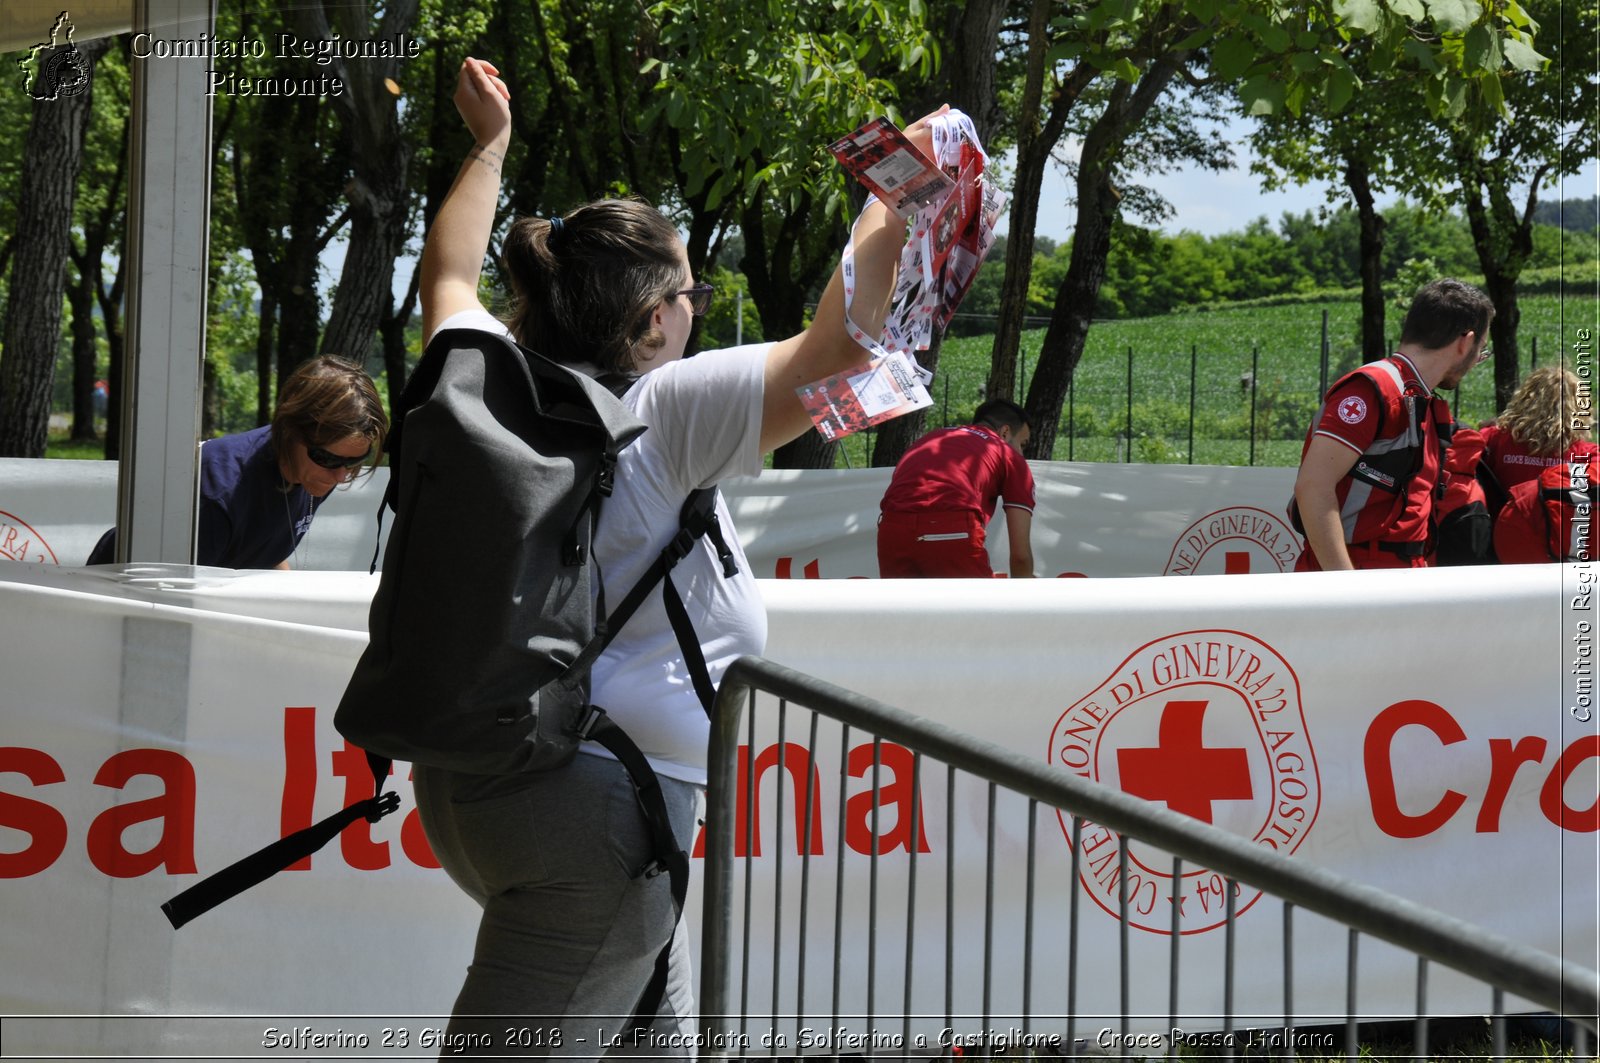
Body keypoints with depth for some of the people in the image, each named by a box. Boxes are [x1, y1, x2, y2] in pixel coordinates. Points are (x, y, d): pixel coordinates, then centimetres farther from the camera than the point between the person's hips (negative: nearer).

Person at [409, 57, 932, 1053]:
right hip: (597, 794, -9)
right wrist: (893, 198, -4)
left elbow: (450, 280, 26)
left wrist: (488, 146, 39)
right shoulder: (664, 415, -13)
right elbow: (841, 346, -16)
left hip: (469, 776, 9)